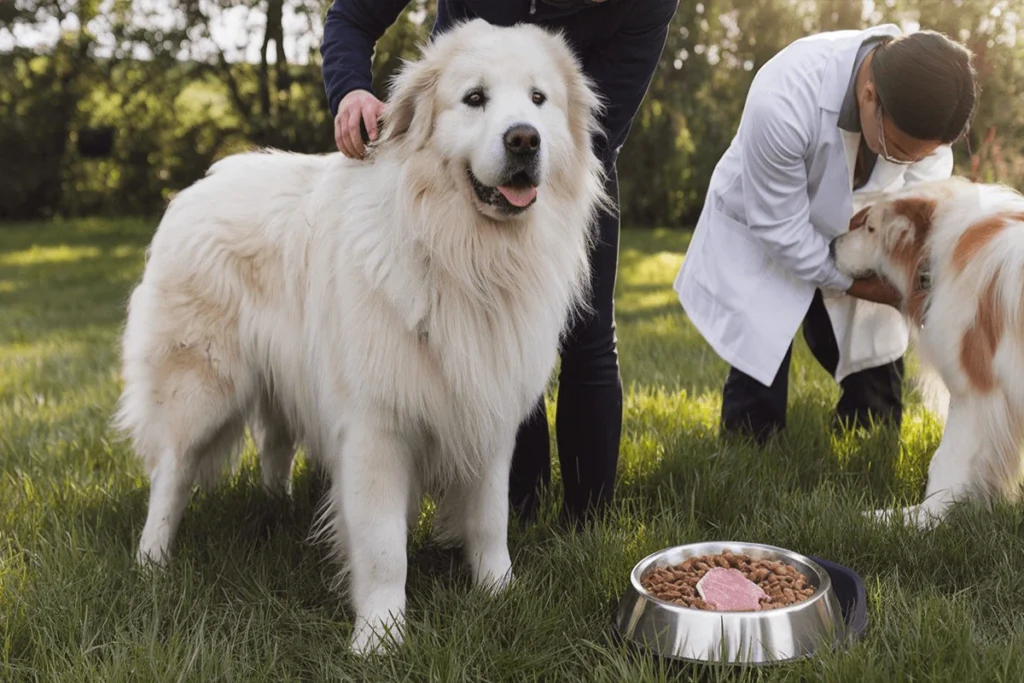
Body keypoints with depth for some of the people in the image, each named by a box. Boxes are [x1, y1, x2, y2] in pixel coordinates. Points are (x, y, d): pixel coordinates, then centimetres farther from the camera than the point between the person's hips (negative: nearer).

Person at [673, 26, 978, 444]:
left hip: (853, 238, 4)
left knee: (876, 402, 4)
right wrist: (856, 285, -25)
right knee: (756, 405, -6)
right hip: (763, 241, -4)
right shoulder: (782, 101, -42)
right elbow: (780, 230, -30)